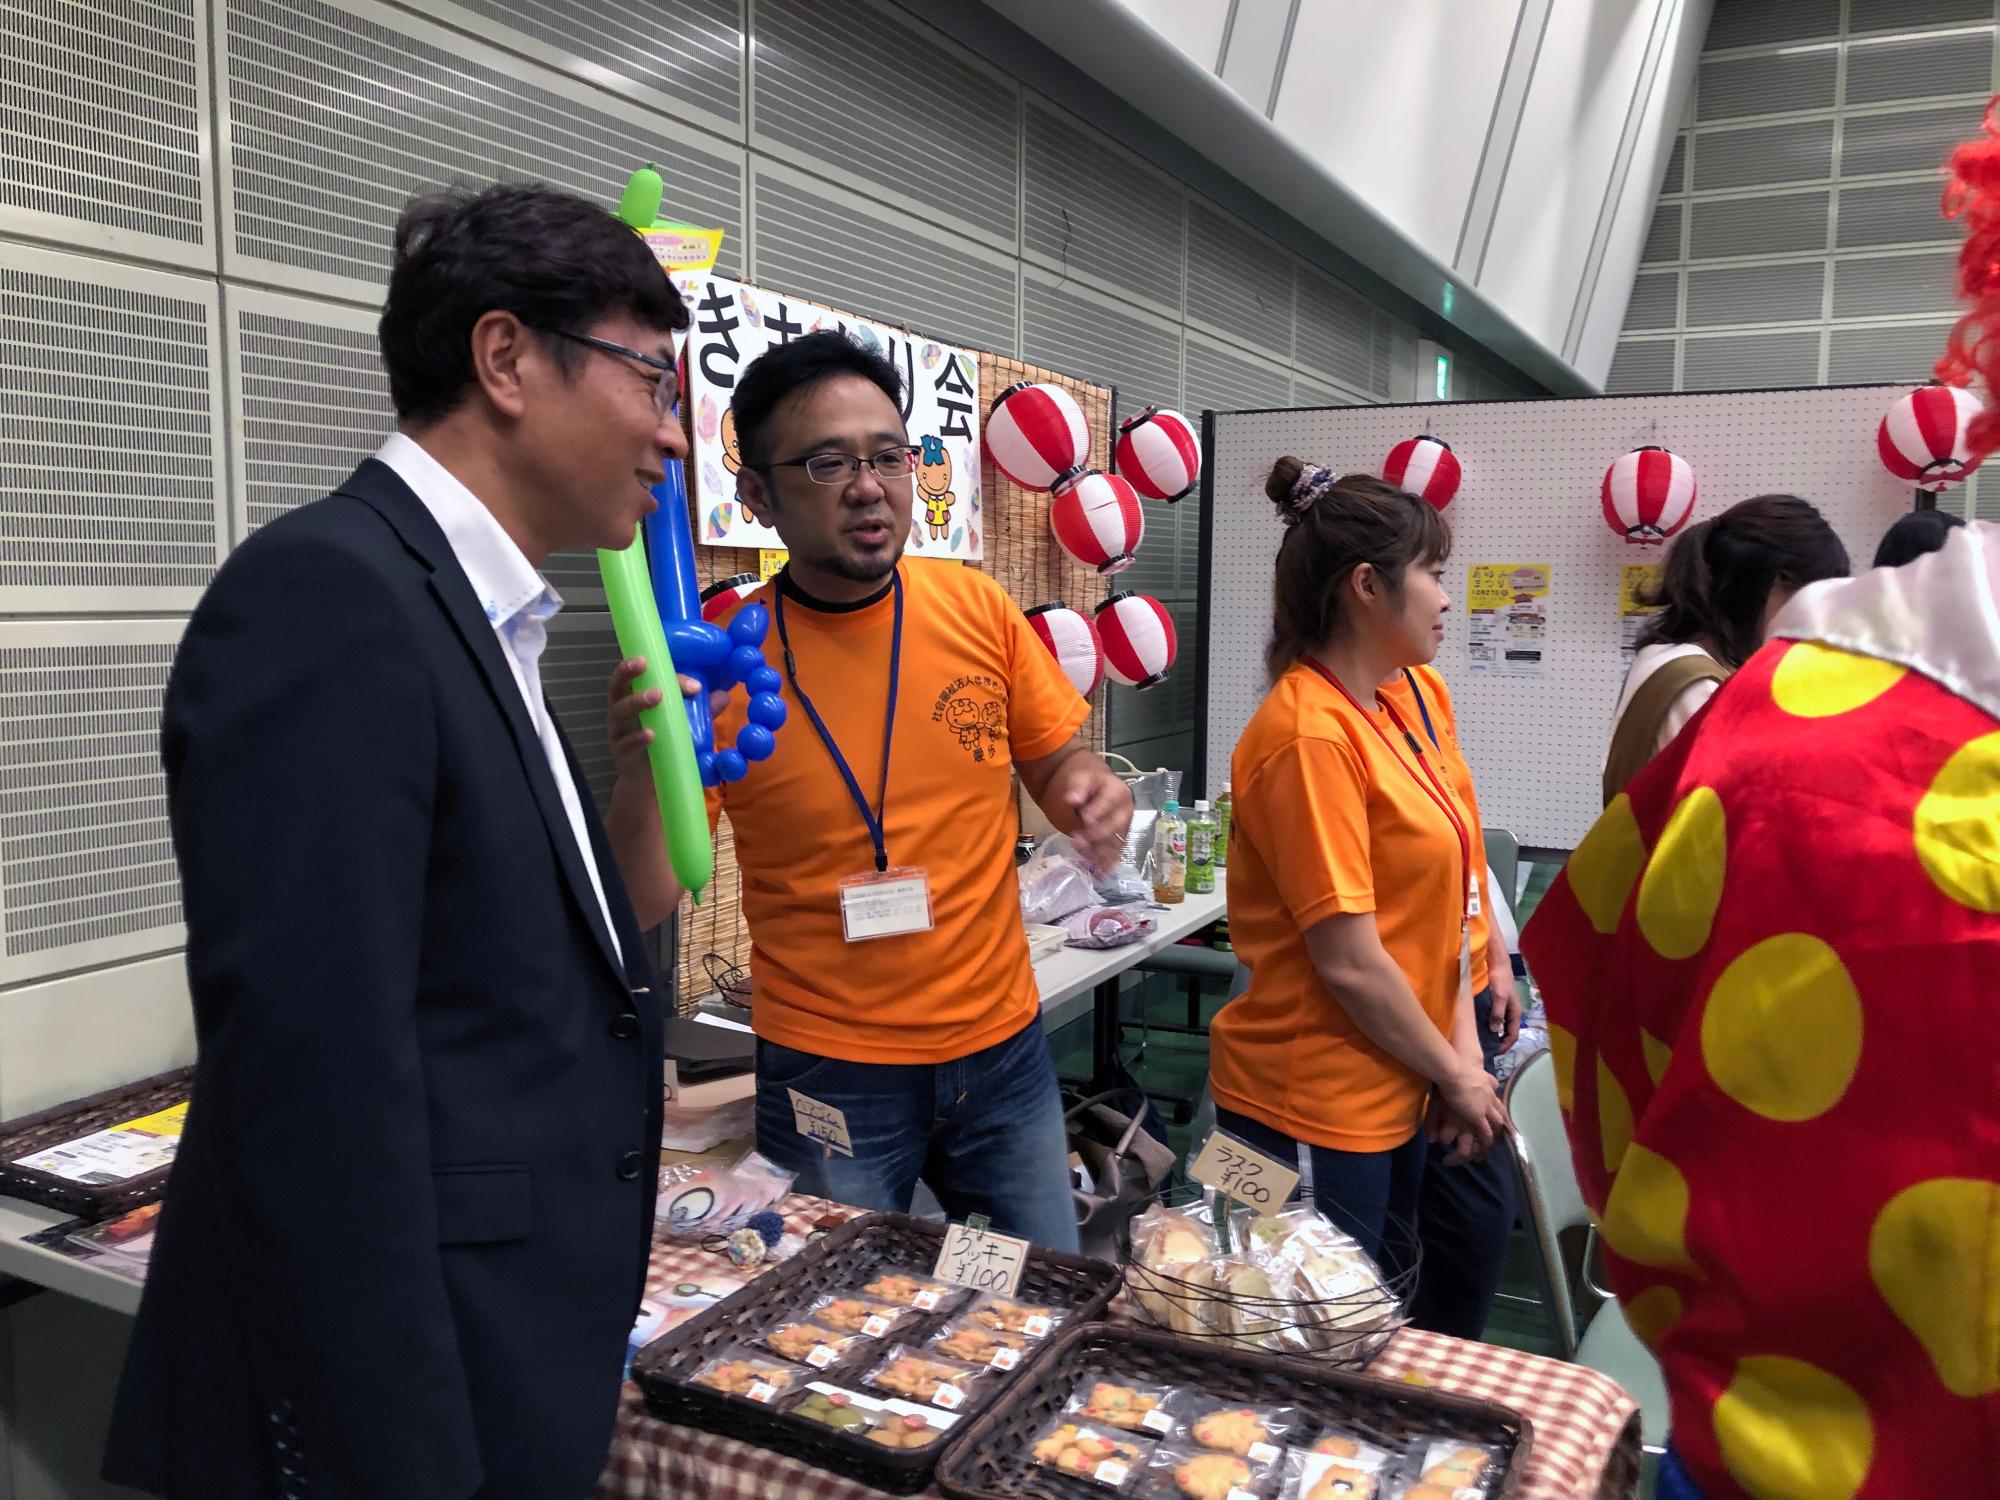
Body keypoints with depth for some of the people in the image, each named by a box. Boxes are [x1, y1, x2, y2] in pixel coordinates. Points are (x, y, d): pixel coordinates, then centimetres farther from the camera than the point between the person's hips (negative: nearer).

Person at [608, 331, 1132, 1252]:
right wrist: (640, 777, -30)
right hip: (828, 1077, -3)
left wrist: (1090, 796, -16)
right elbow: (645, 906, -10)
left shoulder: (978, 609, -6)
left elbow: (1057, 768, 7)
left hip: (1003, 1048, 3)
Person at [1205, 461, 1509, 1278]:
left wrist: (1462, 1053, 0)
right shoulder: (1311, 735, -21)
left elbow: (1431, 905, 7)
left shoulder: (1384, 712, 7)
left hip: (1390, 1095, 8)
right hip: (1312, 1111, -8)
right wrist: (1454, 1075, -8)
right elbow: (1349, 961, -21)